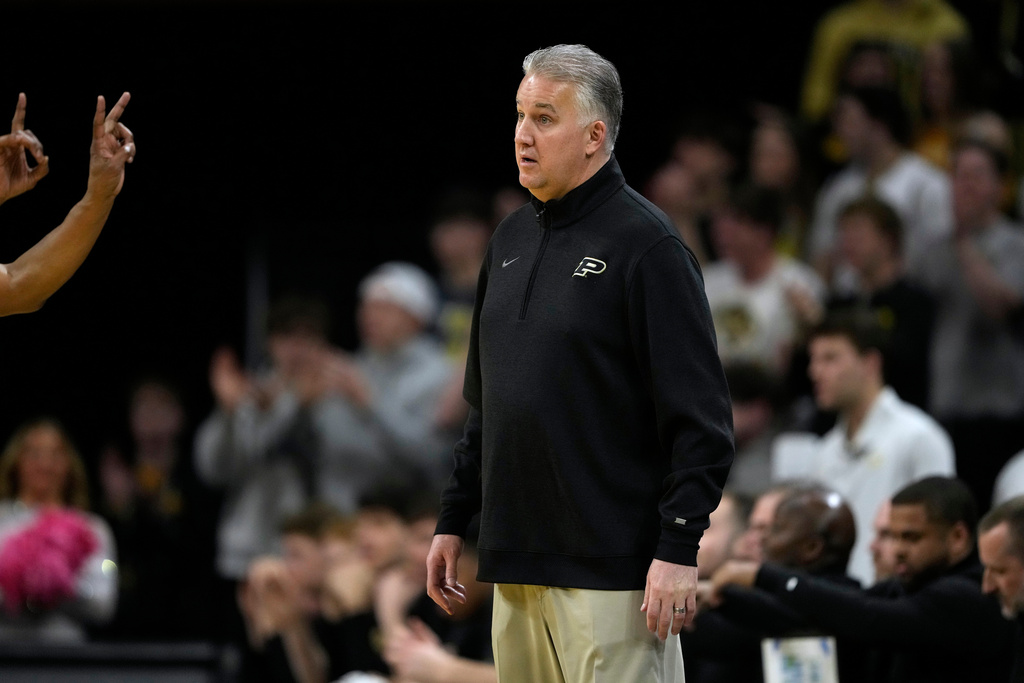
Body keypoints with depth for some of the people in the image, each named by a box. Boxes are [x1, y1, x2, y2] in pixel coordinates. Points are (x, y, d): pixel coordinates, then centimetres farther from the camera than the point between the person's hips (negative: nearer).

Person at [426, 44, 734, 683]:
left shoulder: (645, 242, -8)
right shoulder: (513, 238, 16)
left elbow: (702, 419, -12)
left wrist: (679, 548, -17)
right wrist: (453, 520, 19)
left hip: (611, 569, -8)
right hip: (516, 562, 8)